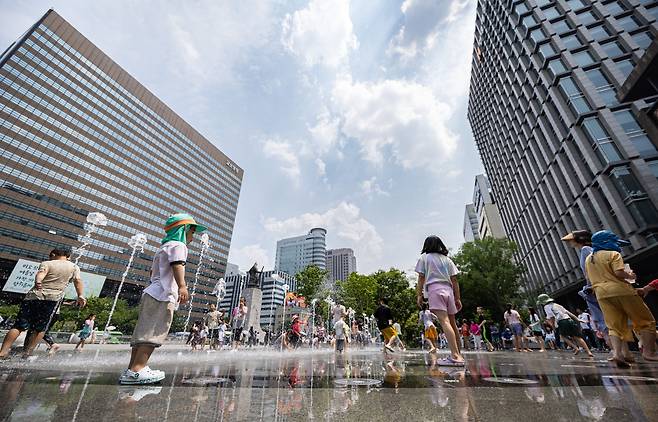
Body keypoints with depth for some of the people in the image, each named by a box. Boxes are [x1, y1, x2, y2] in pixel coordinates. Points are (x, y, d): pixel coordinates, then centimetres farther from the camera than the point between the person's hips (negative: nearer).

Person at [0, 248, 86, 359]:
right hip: (52, 299, 0)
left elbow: (41, 272, -13)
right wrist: (80, 296, 0)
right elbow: (78, 281, 0)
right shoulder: (74, 267, 11)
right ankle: (27, 353, 5)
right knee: (40, 329, 8)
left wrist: (37, 281, -31)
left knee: (18, 326, 5)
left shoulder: (46, 263, 10)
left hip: (34, 295, 1)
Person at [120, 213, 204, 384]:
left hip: (152, 293, 10)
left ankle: (131, 370, 12)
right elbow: (177, 264, -24)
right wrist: (182, 286, -37)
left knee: (144, 332, 9)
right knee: (154, 333, -14)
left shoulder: (163, 247, 28)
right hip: (163, 295, -10)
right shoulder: (178, 245, -5)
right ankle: (137, 370, -19)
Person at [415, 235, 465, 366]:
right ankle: (458, 354, 22)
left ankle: (455, 356, -26)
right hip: (448, 290, 6)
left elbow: (421, 278, 0)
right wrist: (457, 298, 15)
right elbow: (454, 280, 14)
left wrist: (419, 295, 1)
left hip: (434, 289, -6)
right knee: (452, 322, 14)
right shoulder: (447, 259, 20)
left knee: (444, 321, -16)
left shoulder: (424, 257, 7)